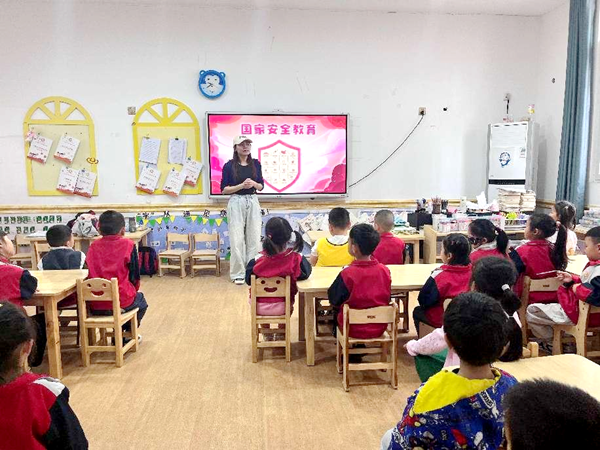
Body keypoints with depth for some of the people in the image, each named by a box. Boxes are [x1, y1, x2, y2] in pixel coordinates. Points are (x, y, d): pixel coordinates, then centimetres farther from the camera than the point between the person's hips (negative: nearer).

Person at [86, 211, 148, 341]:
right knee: (141, 300, 31)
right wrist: (134, 290, 18)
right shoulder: (128, 245, -7)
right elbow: (135, 275, -2)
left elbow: (92, 273, 11)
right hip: (122, 302, -3)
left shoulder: (93, 246, 3)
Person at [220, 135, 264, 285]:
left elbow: (261, 186, 11)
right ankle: (238, 273, 10)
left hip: (253, 202, 4)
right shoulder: (229, 165, -4)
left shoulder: (256, 163, 7)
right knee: (237, 240, 0)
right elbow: (224, 189, -5)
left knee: (254, 238, 6)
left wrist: (254, 184, -10)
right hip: (236, 203, -3)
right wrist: (241, 185, -17)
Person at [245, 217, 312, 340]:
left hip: (260, 307, 0)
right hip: (282, 307, 0)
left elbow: (248, 280, -6)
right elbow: (306, 273, -5)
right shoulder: (295, 258, -23)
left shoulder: (257, 260, -22)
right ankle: (281, 334, 49)